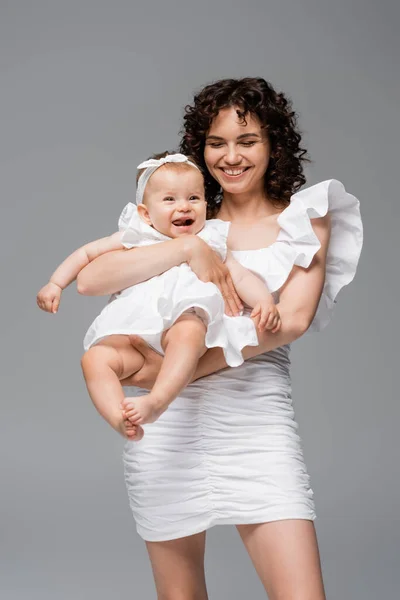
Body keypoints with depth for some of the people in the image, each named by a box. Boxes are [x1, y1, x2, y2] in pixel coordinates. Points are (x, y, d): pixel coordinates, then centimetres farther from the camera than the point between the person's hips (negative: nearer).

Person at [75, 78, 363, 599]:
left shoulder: (305, 217, 9)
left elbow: (292, 319, -8)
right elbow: (90, 279, 0)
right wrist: (188, 248, -12)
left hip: (257, 416, -2)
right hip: (167, 418, 2)